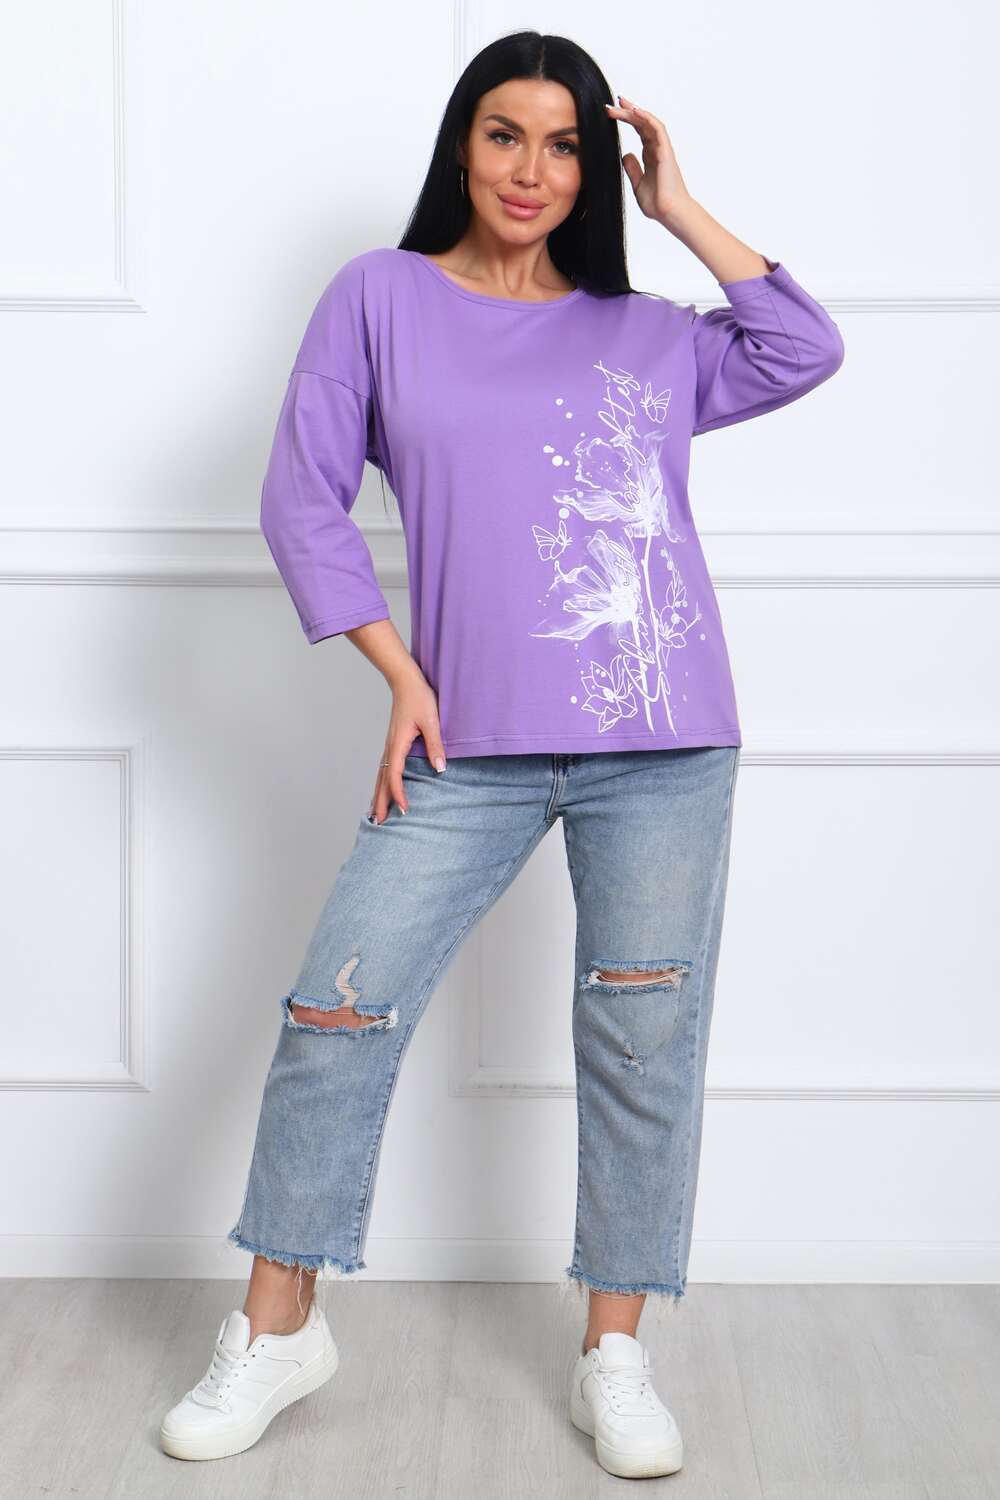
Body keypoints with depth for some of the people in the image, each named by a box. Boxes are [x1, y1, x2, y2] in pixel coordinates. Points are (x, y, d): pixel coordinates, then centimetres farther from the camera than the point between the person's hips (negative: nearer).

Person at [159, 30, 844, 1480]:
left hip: (663, 748, 2)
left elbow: (804, 353, 1)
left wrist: (679, 208, 5)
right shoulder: (381, 298, 8)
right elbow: (304, 498, 5)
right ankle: (277, 1329, 16)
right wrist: (401, 674, -3)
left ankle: (616, 1354, 19)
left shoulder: (648, 333, 13)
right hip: (470, 748, -1)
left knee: (645, 1045, 3)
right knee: (335, 1015, -4)